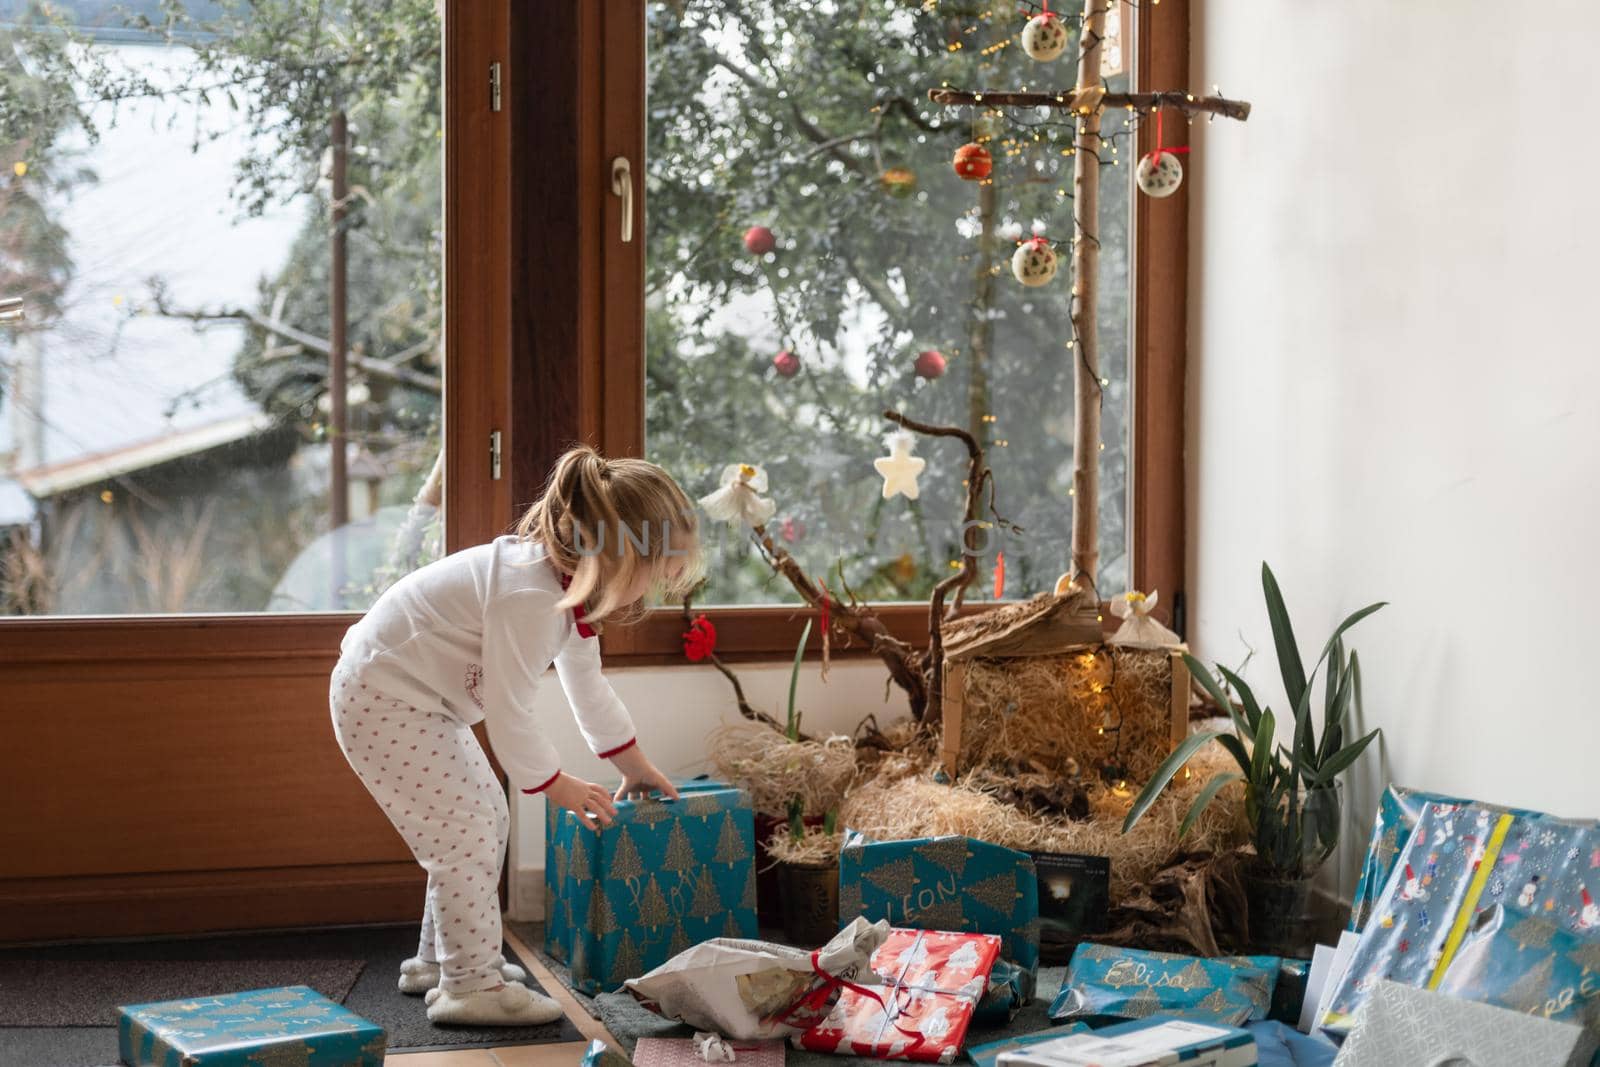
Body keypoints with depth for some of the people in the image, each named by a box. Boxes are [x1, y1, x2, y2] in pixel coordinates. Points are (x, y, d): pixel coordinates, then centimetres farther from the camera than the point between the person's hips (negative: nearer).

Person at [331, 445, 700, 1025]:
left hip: (412, 695, 11)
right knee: (467, 834, -11)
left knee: (484, 820, 17)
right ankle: (470, 987, -2)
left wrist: (638, 769, 21)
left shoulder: (569, 587, 4)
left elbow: (588, 687, 17)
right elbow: (509, 710, -24)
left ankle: (439, 958, 29)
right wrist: (556, 784, -10)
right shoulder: (529, 596, -29)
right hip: (383, 699, -11)